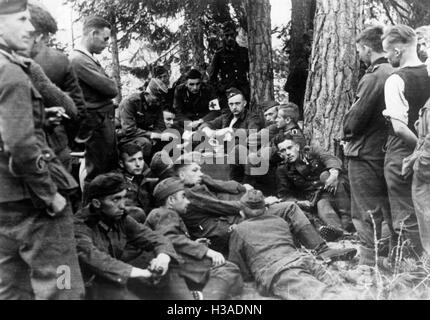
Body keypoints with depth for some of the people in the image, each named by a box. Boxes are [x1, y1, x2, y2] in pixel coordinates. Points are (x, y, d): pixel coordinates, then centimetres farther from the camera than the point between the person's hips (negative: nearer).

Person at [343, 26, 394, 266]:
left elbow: (355, 118, -17)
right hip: (389, 151, 8)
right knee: (390, 212, 16)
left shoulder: (373, 77, -17)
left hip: (365, 153, -8)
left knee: (367, 215, 0)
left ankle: (369, 263, 5)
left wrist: (348, 134, 4)